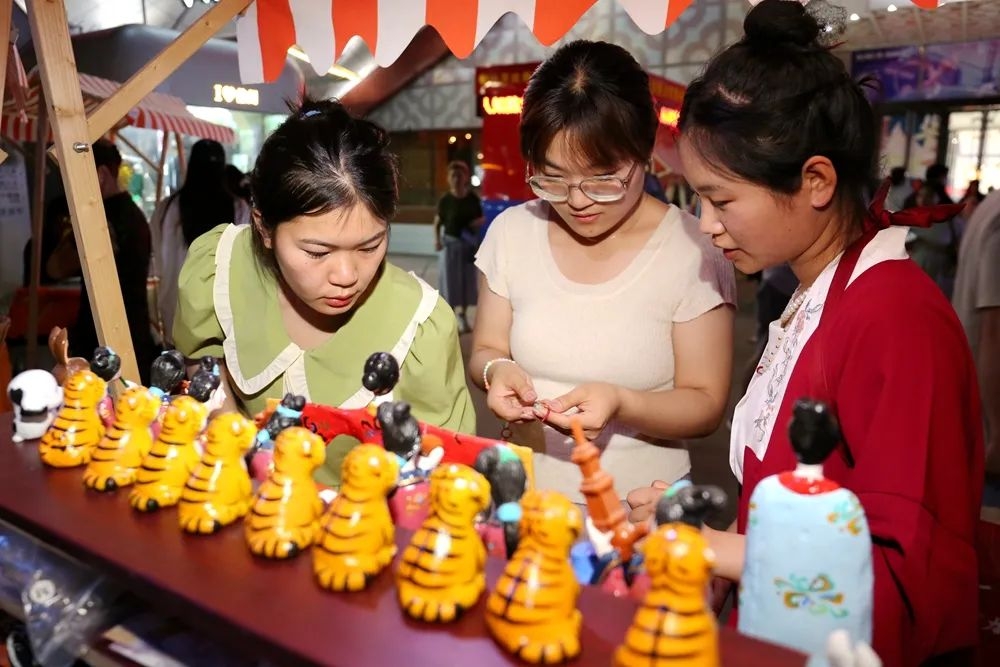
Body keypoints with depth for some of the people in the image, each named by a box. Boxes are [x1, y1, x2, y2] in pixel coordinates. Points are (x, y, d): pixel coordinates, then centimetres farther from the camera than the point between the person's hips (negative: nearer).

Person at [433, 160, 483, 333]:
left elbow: (481, 218, 10)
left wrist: (479, 222, -12)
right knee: (451, 280, -1)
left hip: (469, 243, 3)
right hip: (451, 243, -3)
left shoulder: (472, 198, -2)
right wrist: (437, 239, -17)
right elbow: (437, 222, -3)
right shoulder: (445, 200, -8)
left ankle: (462, 315, 25)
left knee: (467, 280, 10)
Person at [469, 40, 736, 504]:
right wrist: (497, 370, -14)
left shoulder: (692, 249, -10)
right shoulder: (511, 231, -1)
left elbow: (705, 406, -6)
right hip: (525, 496, 1)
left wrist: (621, 403, -23)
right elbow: (484, 351, 7)